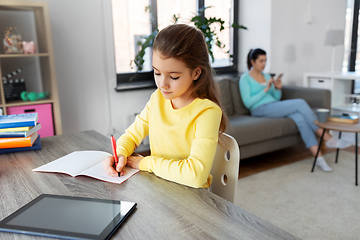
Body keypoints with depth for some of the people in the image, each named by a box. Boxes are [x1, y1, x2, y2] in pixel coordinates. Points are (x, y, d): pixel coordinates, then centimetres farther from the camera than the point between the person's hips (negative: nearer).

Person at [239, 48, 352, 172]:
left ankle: (318, 157, -29)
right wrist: (266, 89, -14)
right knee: (300, 103, -23)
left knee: (300, 118, -26)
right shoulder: (245, 78, 0)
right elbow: (248, 103, -11)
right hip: (260, 110, -6)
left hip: (275, 106, 6)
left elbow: (277, 98, 20)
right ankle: (328, 139, -18)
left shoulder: (267, 76, 20)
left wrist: (278, 88, -1)